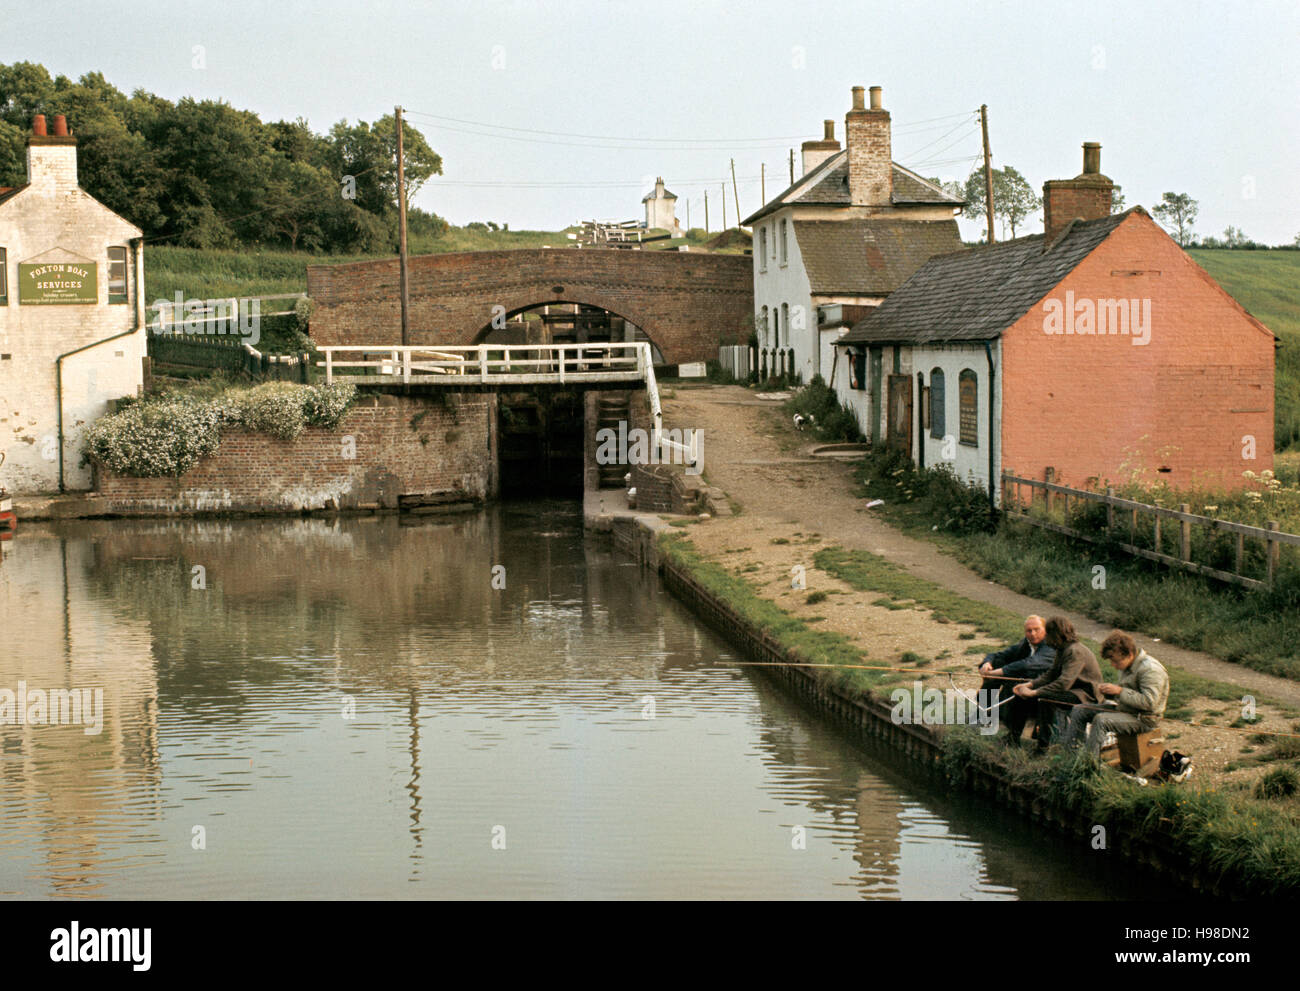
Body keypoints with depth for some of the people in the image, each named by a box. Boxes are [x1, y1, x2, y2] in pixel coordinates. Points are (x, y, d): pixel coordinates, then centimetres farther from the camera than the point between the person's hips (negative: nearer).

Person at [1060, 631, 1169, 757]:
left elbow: (1149, 702, -28)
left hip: (1143, 718, -10)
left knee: (1101, 719, -32)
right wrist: (1108, 691, 0)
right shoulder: (1126, 665, 9)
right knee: (1079, 711, 3)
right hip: (1124, 709, 10)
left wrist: (1119, 691, -25)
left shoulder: (1150, 669, -21)